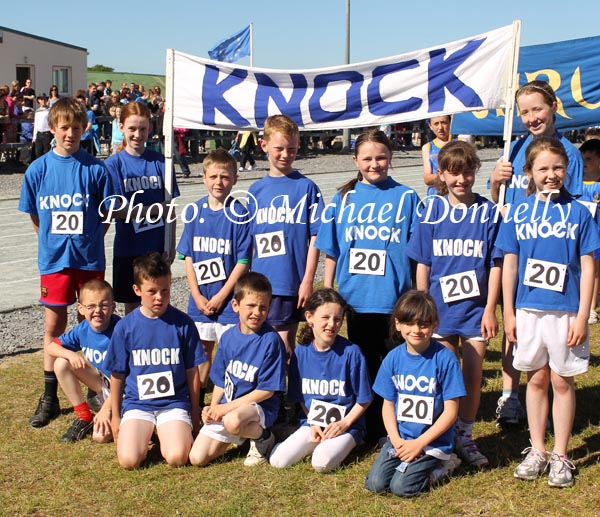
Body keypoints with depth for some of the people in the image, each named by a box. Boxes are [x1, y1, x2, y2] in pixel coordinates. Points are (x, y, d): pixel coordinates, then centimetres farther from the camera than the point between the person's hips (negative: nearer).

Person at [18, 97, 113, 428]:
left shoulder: (96, 169, -6)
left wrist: (88, 239, 2)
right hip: (54, 260, 1)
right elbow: (34, 214, 8)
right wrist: (54, 242, 7)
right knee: (53, 326, 7)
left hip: (89, 258, -1)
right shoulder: (38, 169, -2)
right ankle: (49, 397, 18)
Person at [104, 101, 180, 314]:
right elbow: (116, 211, -11)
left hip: (158, 247, 2)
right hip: (128, 248, -1)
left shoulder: (160, 161, 1)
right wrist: (155, 209, -12)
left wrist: (171, 244, -1)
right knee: (132, 306, 10)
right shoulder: (113, 164, -5)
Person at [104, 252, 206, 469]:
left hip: (174, 402, -1)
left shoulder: (183, 323, -2)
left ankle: (167, 431, 11)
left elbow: (192, 371, 5)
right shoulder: (125, 327, -1)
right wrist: (115, 416, 12)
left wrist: (195, 412, 9)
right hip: (137, 403, 1)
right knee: (129, 460, -20)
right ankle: (145, 431, 12)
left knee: (177, 458, -23)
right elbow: (117, 374, 7)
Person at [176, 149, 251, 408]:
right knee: (202, 349, 16)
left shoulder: (239, 214, -9)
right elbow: (188, 257, 4)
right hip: (200, 297, 4)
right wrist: (197, 295, -4)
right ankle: (197, 400, 29)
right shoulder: (195, 211, 2)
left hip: (229, 298, -4)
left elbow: (243, 261, -10)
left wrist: (221, 296, -13)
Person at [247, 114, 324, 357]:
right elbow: (250, 240, 12)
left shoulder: (306, 187, -2)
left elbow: (315, 237, -4)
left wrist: (307, 280, -9)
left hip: (290, 283, -4)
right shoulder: (256, 190, 9)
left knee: (283, 346, 3)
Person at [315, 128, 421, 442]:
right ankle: (366, 429, 26)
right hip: (355, 298, 2)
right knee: (361, 366, 13)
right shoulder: (344, 198, 6)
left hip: (395, 299, -2)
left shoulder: (406, 197, 1)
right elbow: (331, 251, 9)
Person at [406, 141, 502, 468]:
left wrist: (490, 309, -6)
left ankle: (465, 437, 22)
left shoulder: (488, 212, -2)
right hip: (440, 307, 0)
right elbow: (423, 265, 2)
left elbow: (496, 264, -2)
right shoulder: (432, 212, 0)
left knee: (473, 375, 7)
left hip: (475, 309, 0)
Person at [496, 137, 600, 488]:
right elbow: (510, 264, 6)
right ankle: (537, 450, 25)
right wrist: (509, 313, 3)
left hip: (565, 310, -2)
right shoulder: (519, 213, 2)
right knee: (537, 379, 13)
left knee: (562, 381, 7)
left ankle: (560, 455, 18)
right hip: (528, 309, 2)